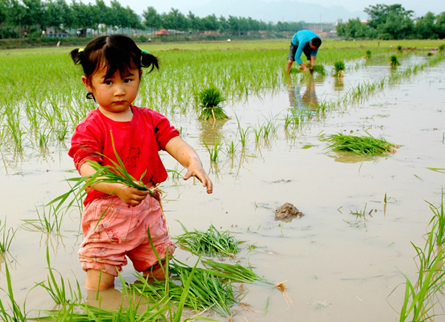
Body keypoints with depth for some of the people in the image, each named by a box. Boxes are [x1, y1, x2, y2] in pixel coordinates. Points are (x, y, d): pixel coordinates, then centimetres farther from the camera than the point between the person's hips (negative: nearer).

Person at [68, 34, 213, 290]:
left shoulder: (151, 120, 3)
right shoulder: (89, 129, -11)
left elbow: (176, 144, -9)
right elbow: (88, 169, -24)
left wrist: (194, 162, -33)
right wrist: (117, 188, -44)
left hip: (147, 210, 4)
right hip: (106, 213, -4)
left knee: (160, 274, 15)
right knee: (100, 285, -3)